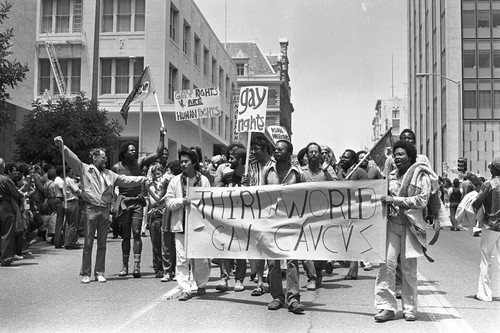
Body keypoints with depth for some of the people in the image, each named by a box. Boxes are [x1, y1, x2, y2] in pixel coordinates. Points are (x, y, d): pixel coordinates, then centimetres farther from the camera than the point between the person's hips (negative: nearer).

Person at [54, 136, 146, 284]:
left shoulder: (109, 174, 19)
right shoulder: (84, 169, 6)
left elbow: (126, 180, 17)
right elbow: (72, 158, -5)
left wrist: (144, 179, 12)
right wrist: (62, 146, -19)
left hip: (105, 210, 4)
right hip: (91, 209, -4)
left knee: (102, 244, 7)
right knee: (88, 243, -1)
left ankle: (99, 273, 14)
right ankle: (85, 273, 7)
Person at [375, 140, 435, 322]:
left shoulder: (421, 175, 0)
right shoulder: (392, 175, 15)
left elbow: (422, 200, -10)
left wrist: (396, 200, -16)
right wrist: (384, 200, 6)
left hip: (410, 225, -3)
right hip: (391, 223, 3)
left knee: (409, 269, 3)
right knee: (386, 263, -10)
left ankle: (409, 308, 16)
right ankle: (386, 307, -5)